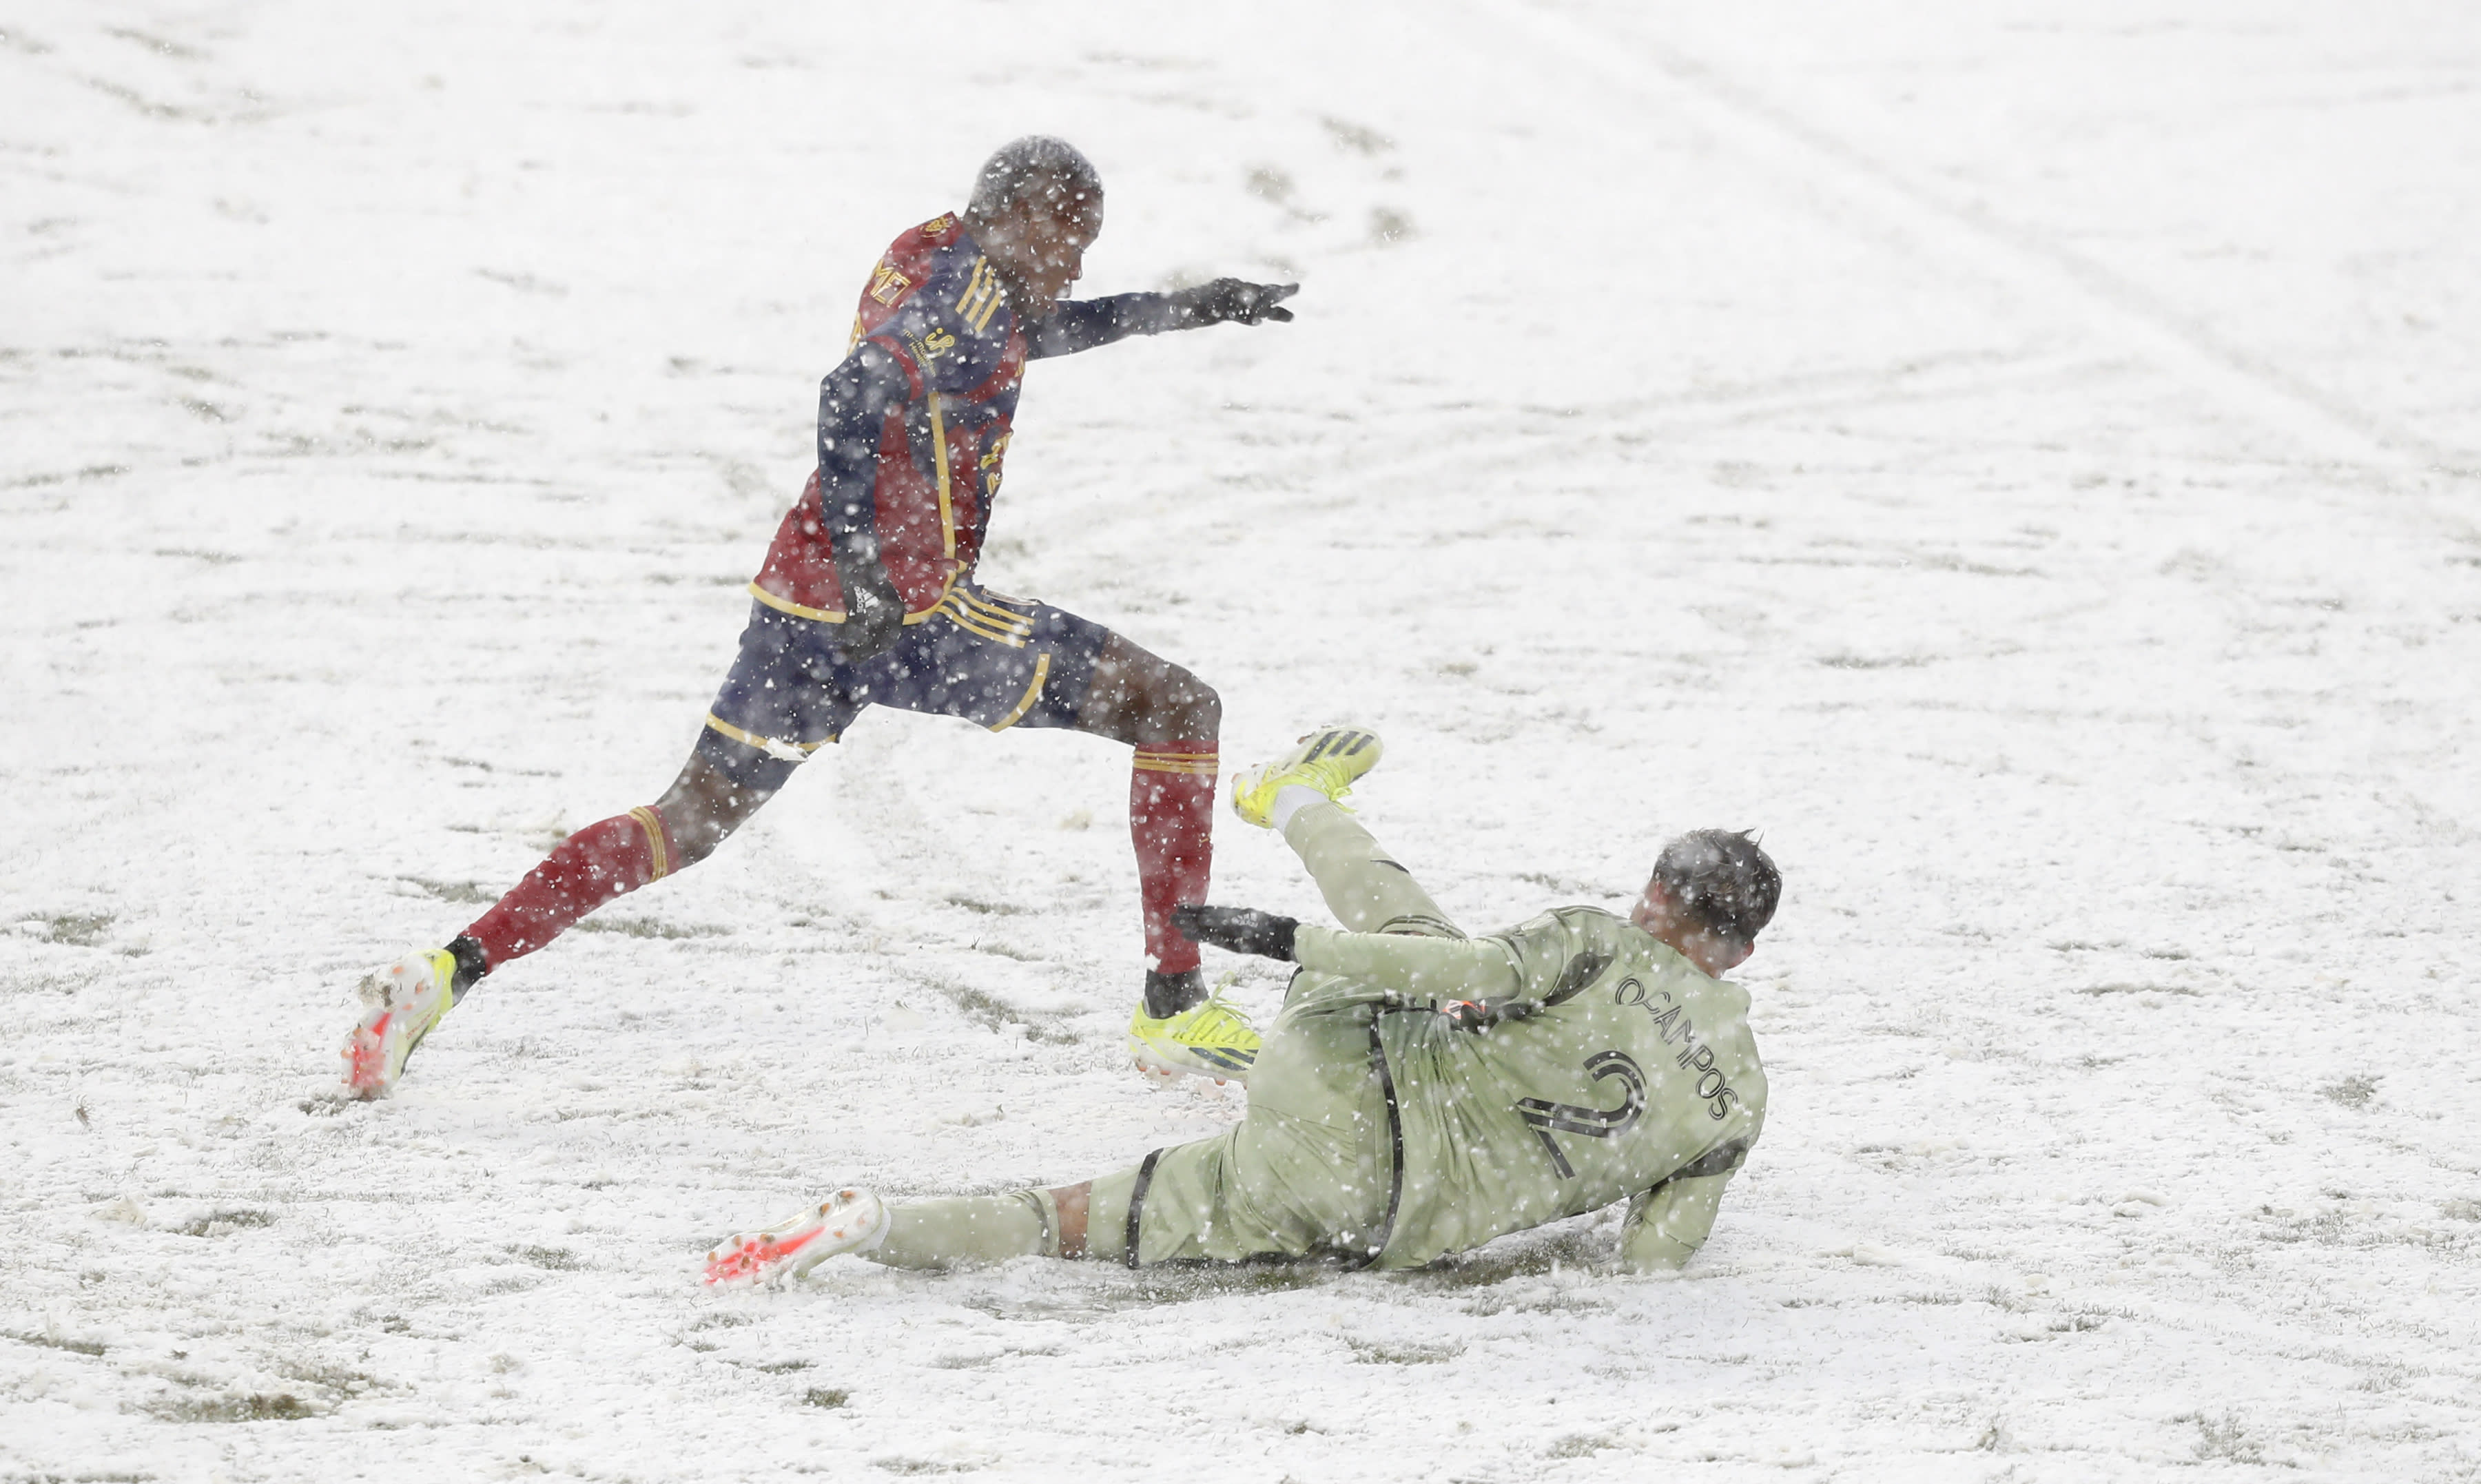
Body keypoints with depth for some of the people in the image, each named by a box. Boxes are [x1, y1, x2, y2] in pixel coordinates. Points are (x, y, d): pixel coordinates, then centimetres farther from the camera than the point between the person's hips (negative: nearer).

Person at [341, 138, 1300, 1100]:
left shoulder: (924, 256, 15)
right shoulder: (968, 286, -12)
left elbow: (1023, 331, 37)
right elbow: (854, 397, -27)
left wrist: (1182, 309, 38)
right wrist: (863, 569, -33)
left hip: (802, 598, 9)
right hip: (910, 619, -9)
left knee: (695, 819, 18)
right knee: (1180, 711, 0)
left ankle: (446, 973, 6)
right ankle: (1174, 1009, -1)